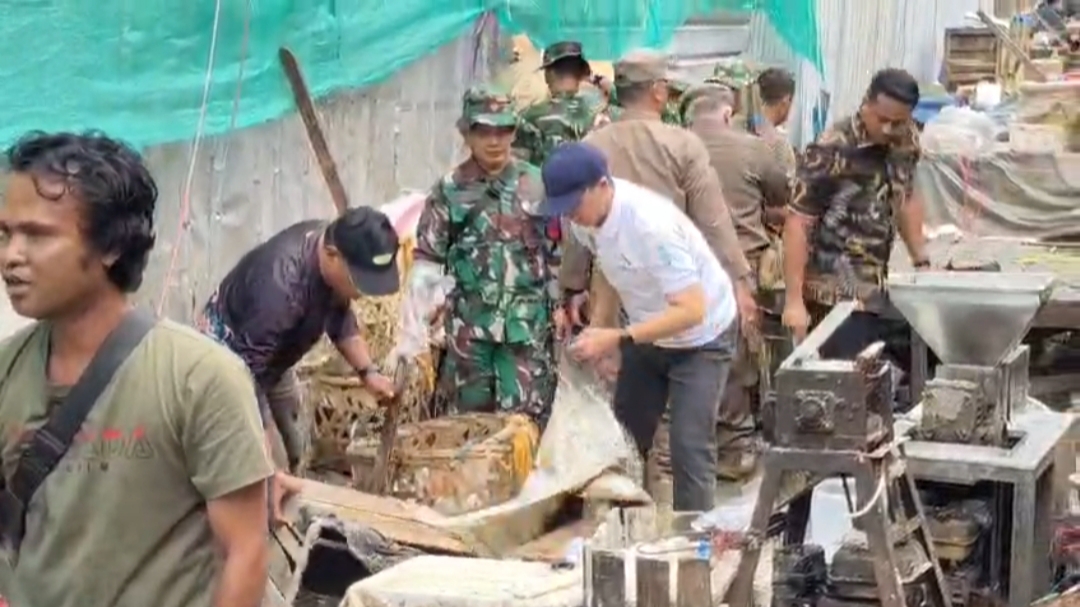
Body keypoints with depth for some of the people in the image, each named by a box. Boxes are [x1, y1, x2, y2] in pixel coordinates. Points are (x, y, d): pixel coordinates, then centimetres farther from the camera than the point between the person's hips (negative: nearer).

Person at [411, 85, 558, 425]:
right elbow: (427, 256, 3)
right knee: (473, 415, 11)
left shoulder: (537, 185, 3)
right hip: (469, 326, 1)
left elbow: (557, 251, 8)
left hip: (528, 324, 0)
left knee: (524, 418, -4)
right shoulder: (449, 191, 1)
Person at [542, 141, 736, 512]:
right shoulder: (584, 216, -14)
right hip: (648, 331, 7)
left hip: (700, 337, -7)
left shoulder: (650, 224, -36)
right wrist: (599, 339, -2)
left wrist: (617, 340, -42)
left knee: (688, 446, -12)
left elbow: (692, 311, -38)